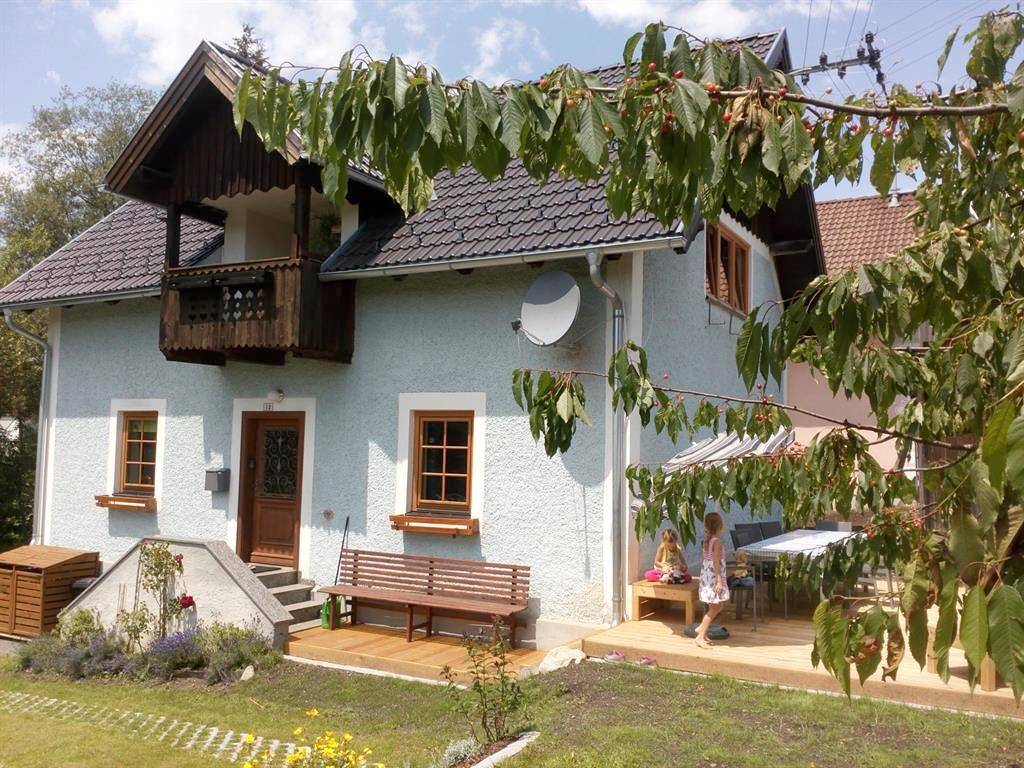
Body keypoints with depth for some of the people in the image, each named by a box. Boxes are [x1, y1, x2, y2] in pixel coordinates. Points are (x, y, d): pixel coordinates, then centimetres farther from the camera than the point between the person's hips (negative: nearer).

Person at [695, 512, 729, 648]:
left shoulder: (705, 540, 8)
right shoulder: (717, 541, -17)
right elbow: (716, 562, -20)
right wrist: (719, 581, -20)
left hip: (706, 577, 9)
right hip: (714, 577, -9)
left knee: (719, 605, 18)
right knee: (715, 608, -1)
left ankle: (702, 628, 19)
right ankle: (701, 636, -1)